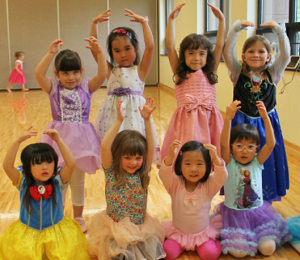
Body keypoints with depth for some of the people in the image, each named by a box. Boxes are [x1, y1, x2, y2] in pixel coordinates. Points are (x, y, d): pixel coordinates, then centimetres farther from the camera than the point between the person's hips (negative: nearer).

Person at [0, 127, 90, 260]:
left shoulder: (57, 181, -11)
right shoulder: (23, 183, -9)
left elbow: (71, 164, -26)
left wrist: (58, 140, -29)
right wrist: (17, 141, -32)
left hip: (56, 229, 0)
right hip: (28, 232, 0)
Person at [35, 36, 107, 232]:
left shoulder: (86, 87, -1)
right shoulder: (54, 88, -2)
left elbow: (103, 75, -16)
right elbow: (39, 74, -19)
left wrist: (99, 52, -25)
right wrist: (51, 53, -27)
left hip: (80, 139, 0)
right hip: (60, 138, 0)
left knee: (78, 181, 14)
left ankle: (78, 217, 32)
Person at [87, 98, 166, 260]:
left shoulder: (143, 173, -2)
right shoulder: (111, 172, -7)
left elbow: (152, 147, -13)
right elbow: (104, 146, -21)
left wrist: (147, 120, -21)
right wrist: (119, 121, -27)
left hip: (141, 229, 2)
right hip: (115, 229, -2)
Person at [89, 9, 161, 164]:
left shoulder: (140, 70, 5)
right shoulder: (110, 70, 10)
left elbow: (150, 46, -7)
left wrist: (144, 22, -5)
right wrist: (94, 24, 0)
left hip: (135, 114, -2)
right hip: (112, 115, 2)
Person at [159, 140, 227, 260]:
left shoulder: (209, 185, -9)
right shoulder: (175, 184, -10)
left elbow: (222, 177, -25)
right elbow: (164, 174, -27)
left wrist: (216, 159, -43)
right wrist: (170, 157, -45)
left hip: (203, 233, -1)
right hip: (178, 233, 1)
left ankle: (215, 241, 15)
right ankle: (183, 246, 15)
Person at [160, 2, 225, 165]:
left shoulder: (209, 72, 10)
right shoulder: (180, 73, 6)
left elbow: (220, 46, 8)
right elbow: (170, 46, 0)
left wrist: (221, 19, 4)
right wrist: (171, 19, -4)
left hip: (208, 120, 2)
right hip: (186, 121, -1)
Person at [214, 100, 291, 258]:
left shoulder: (257, 162, -2)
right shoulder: (229, 163, -8)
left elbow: (271, 144, -16)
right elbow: (223, 144, -27)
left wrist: (265, 118, -28)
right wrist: (228, 119, -41)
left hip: (258, 211, 3)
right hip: (234, 213, -3)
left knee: (268, 248, -12)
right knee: (239, 252, -19)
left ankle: (253, 236, 18)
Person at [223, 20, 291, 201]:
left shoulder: (272, 74, 0)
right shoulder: (238, 72, -3)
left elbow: (285, 54, -11)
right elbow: (227, 52, -14)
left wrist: (279, 31, -22)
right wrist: (237, 28, -23)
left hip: (267, 124, 2)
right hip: (242, 123, -1)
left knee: (267, 163, 9)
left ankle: (265, 202, 25)